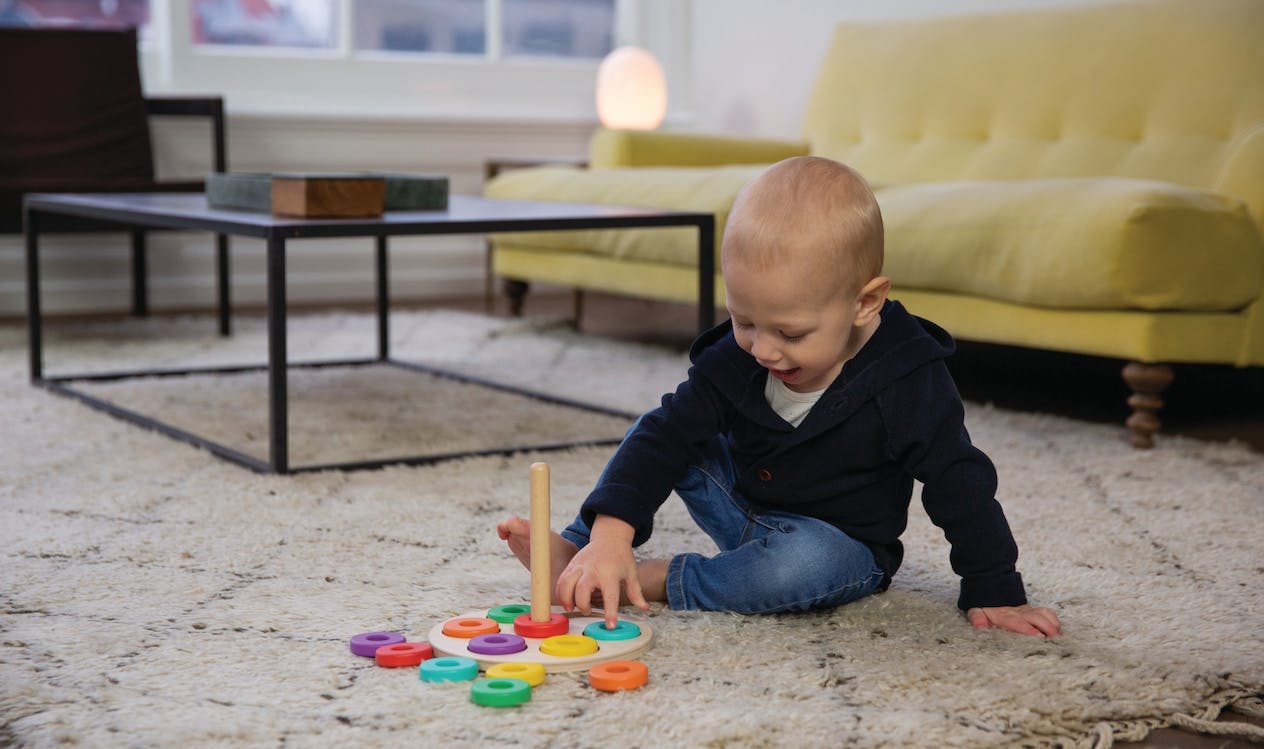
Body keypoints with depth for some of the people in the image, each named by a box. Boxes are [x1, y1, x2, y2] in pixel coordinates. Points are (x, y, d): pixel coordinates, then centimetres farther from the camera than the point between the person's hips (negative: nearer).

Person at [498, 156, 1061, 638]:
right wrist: (611, 532, -32)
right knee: (652, 432, -6)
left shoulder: (908, 384, -26)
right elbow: (667, 432, -19)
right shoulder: (735, 357, -15)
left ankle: (657, 583, -23)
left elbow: (961, 486, -18)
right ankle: (576, 550, -4)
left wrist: (994, 594, -16)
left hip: (840, 544, -4)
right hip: (743, 502, 5)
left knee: (807, 563, -38)